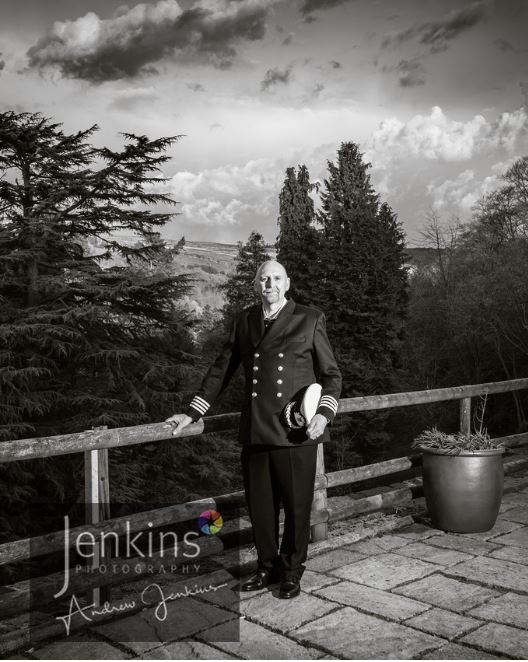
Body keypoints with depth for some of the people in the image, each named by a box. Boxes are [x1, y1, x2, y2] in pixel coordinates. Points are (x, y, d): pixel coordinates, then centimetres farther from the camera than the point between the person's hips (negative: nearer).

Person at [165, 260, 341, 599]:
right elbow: (222, 369, 14)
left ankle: (292, 571, 28)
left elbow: (332, 374, 5)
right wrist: (192, 413, 10)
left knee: (297, 505, 7)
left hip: (296, 431, -3)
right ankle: (267, 567, 32)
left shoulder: (309, 319, 2)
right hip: (255, 431, 3)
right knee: (260, 504, 11)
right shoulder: (245, 320, 11)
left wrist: (324, 413, -11)